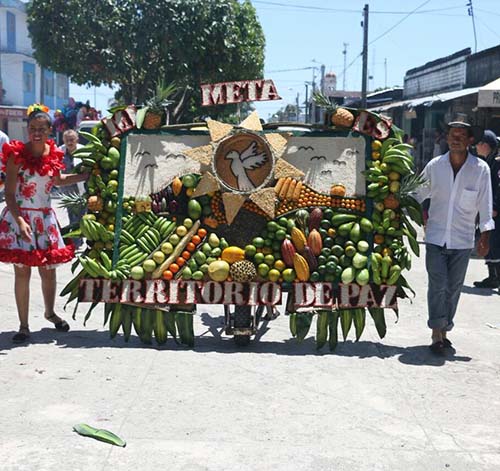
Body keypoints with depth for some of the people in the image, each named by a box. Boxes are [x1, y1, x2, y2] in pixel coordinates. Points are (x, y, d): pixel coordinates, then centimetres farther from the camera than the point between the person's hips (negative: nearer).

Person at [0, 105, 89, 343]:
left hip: (45, 218, 4)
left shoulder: (53, 154, 4)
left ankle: (50, 312, 35)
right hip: (20, 217, -4)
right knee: (22, 272, -1)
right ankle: (23, 325, 10)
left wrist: (88, 175, 22)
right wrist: (20, 221, -26)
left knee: (48, 271, 10)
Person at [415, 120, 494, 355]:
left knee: (454, 288, 8)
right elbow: (418, 194, 11)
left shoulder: (481, 169, -4)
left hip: (463, 240, 0)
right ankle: (437, 333, 0)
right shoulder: (434, 166, -1)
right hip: (436, 236, 0)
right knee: (438, 285, -7)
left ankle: (444, 331, 21)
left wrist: (485, 236, -2)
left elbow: (484, 205, 0)